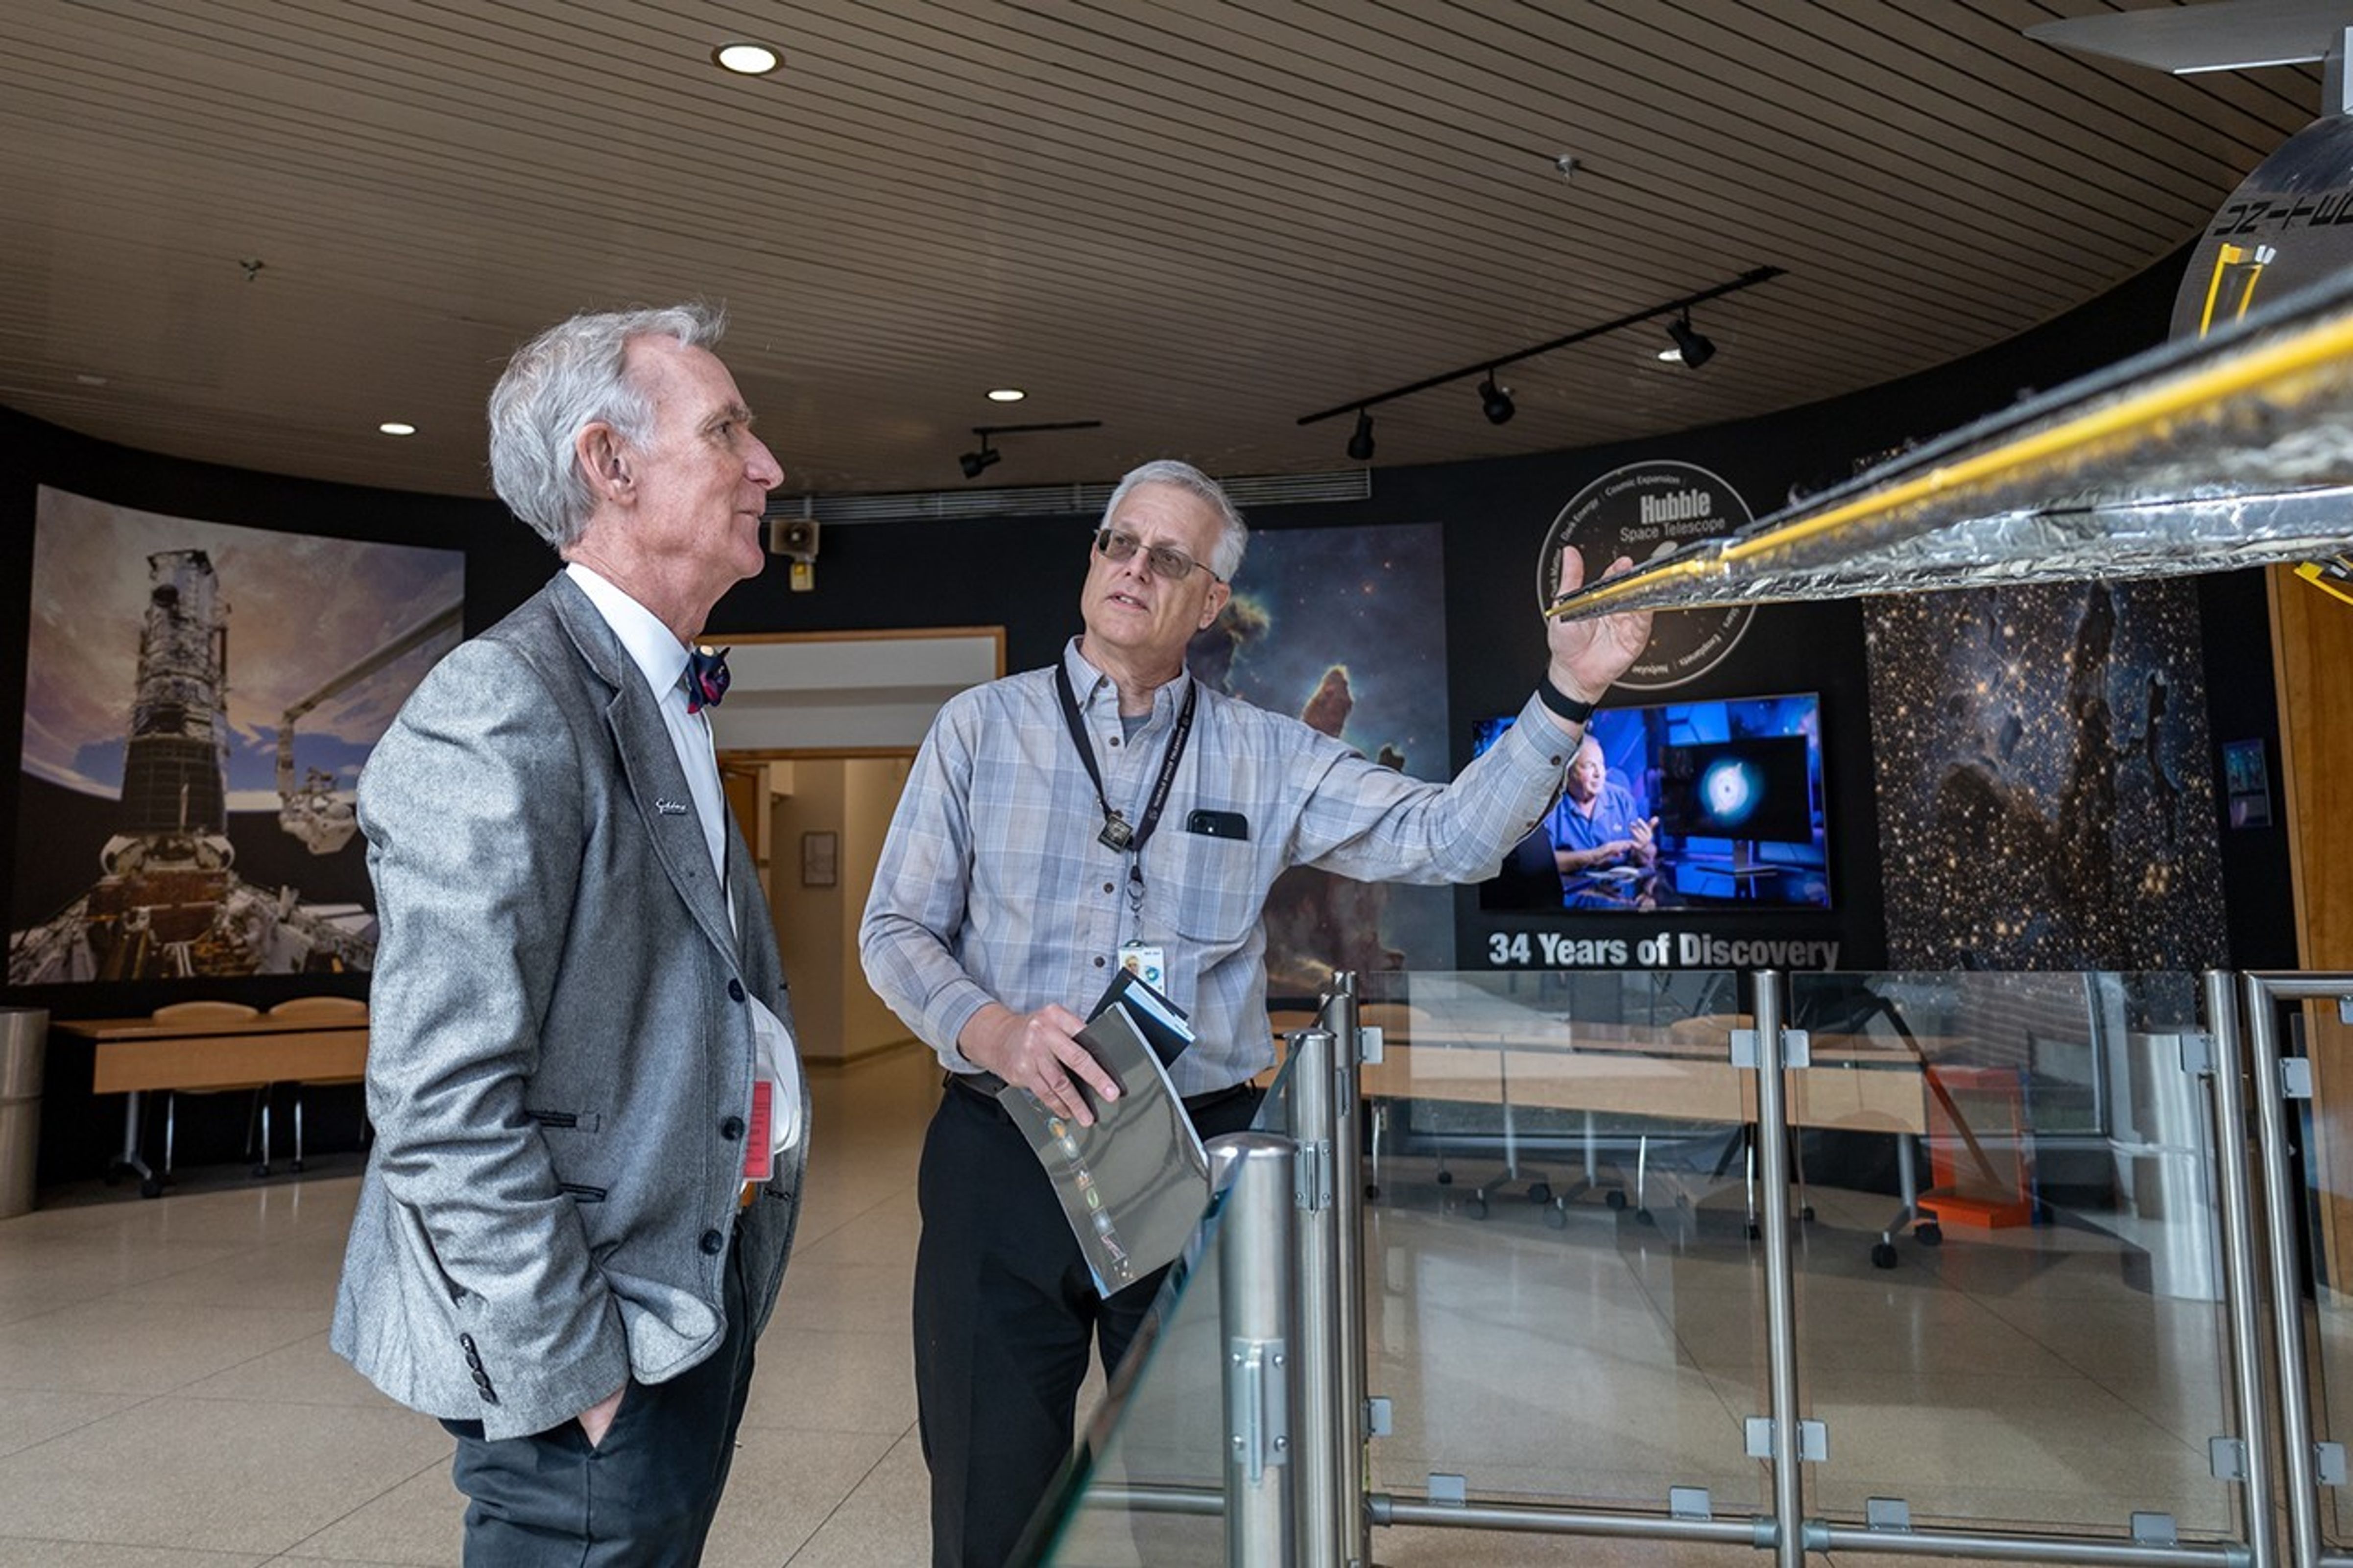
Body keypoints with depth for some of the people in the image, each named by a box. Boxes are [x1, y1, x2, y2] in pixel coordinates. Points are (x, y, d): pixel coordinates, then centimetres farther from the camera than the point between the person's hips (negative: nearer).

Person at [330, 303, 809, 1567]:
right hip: (597, 1347, -9)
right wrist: (572, 1373, -18)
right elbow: (441, 1107, -23)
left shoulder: (665, 702, 11)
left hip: (704, 1291, 9)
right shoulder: (497, 715, -20)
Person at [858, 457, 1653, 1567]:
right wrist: (993, 1033, -18)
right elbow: (896, 930, 1)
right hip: (1003, 1152, 0)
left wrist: (1568, 693, -13)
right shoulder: (982, 727, 3)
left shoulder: (1266, 758, 4)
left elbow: (1449, 839, -1)